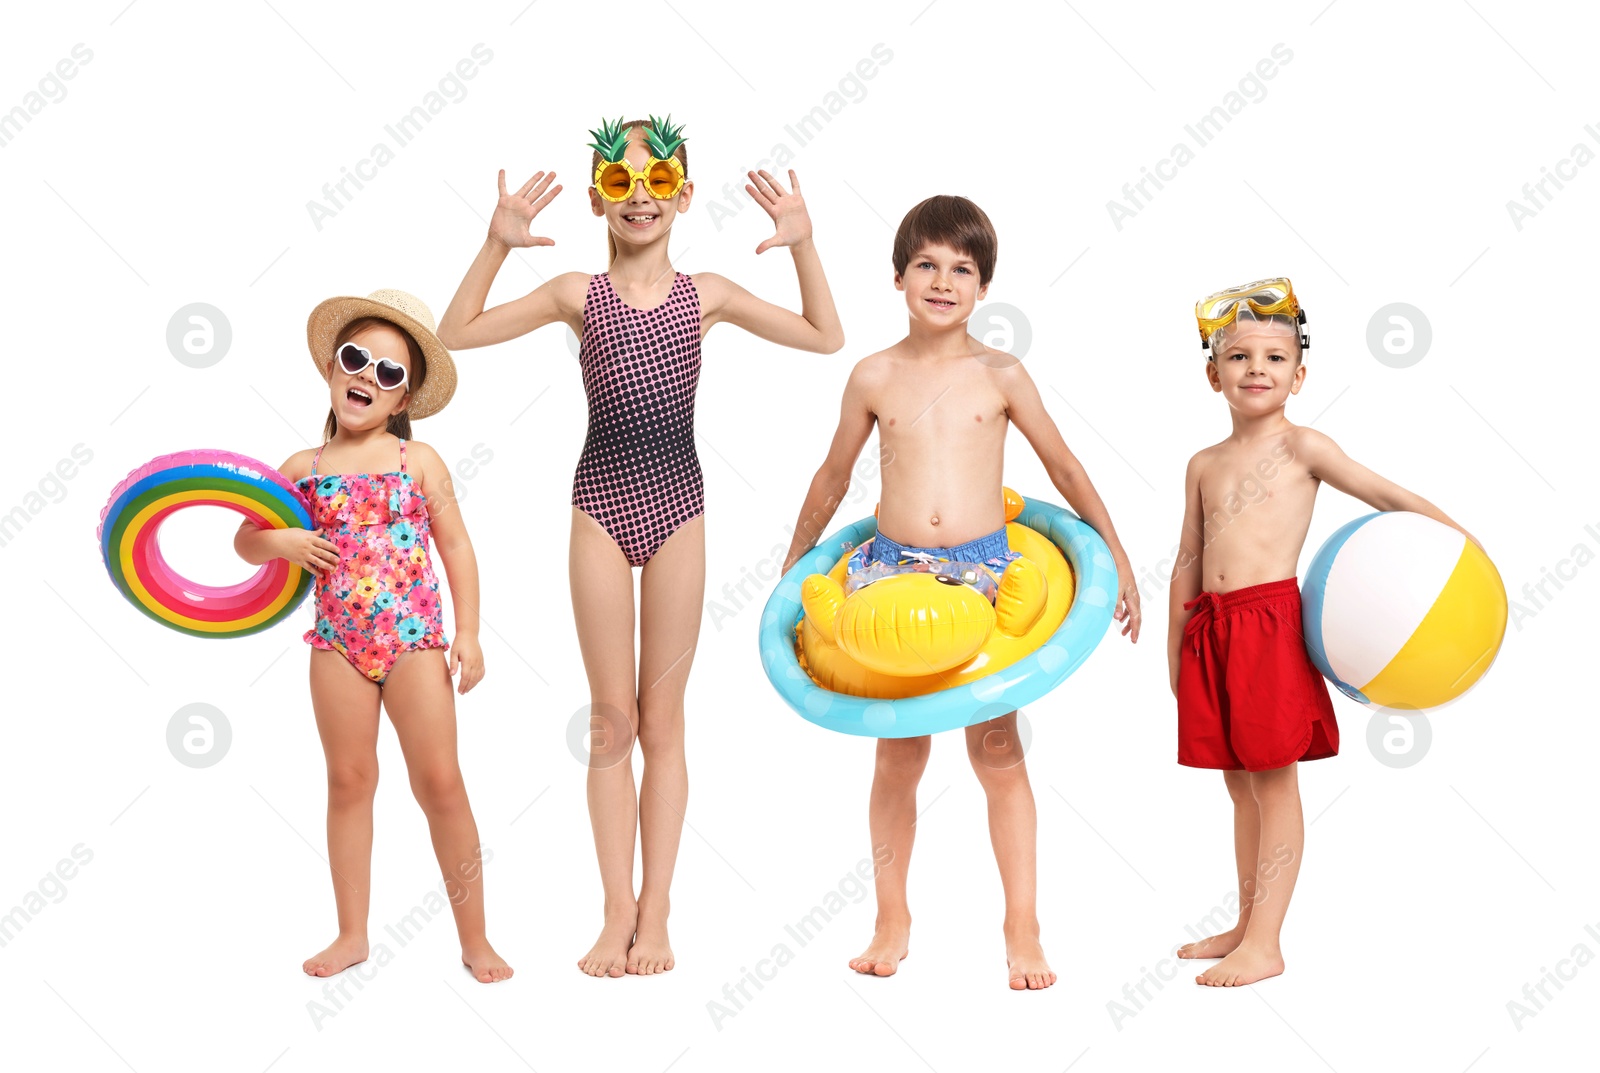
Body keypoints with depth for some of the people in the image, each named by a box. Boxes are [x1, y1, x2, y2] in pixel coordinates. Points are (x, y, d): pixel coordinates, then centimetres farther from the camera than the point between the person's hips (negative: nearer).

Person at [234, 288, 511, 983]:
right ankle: (353, 934, 21)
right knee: (349, 781, 9)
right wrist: (280, 541, -9)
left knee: (440, 781, -3)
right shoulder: (303, 468, 5)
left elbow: (456, 547, 2)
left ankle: (475, 938, 8)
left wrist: (467, 632, -4)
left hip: (414, 638, -2)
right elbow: (245, 539, 14)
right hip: (338, 640, 2)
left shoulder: (419, 460, 1)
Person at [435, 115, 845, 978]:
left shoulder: (705, 294, 5)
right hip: (602, 500, 0)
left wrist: (802, 245, -3)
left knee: (661, 720, 6)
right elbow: (456, 333, 1)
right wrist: (497, 244, -10)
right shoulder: (578, 294, 3)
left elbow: (825, 337, 8)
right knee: (612, 720, 3)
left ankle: (654, 915, 13)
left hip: (676, 502, 1)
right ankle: (618, 913, 12)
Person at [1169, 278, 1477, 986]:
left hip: (1271, 620, -5)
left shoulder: (1301, 447, 2)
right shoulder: (1205, 464, 16)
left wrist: (1455, 532, -12)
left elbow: (1382, 493, 0)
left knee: (1273, 781, -2)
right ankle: (1247, 924, 24)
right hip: (1211, 628, 5)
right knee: (1239, 782, 13)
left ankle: (1265, 944, 2)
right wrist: (1175, 644, 19)